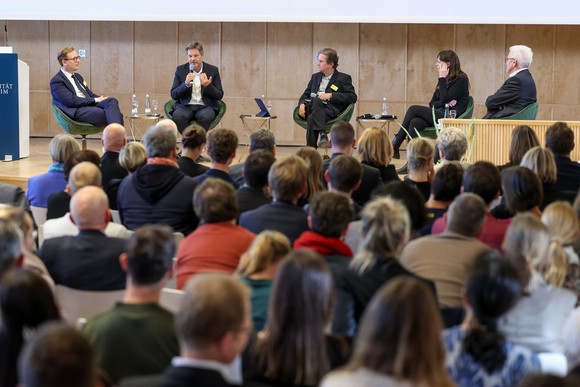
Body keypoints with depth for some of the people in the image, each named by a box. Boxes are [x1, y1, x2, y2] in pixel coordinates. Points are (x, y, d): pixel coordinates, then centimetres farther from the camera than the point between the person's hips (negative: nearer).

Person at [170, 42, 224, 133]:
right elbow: (173, 95, 3)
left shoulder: (213, 70, 6)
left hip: (205, 106, -1)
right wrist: (186, 84, -15)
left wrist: (208, 86, -16)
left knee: (205, 117, -36)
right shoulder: (180, 70, 9)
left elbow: (219, 96, 4)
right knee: (178, 116, -33)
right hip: (185, 106, 1)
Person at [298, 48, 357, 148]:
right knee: (315, 100, -33)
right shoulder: (315, 77, 30)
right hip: (312, 107, 4)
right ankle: (323, 135, -47)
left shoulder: (344, 78, 11)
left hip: (331, 112, -4)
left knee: (312, 119, -35)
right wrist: (302, 104, 2)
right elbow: (305, 95, 27)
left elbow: (353, 97, -2)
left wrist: (331, 95, -10)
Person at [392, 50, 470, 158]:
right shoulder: (443, 80, 21)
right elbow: (432, 104, 16)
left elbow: (445, 98, -16)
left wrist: (442, 78, -10)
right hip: (439, 115, 8)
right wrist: (445, 103, -5)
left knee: (413, 109, -14)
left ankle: (395, 146, -11)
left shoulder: (461, 80, -4)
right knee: (414, 123, -23)